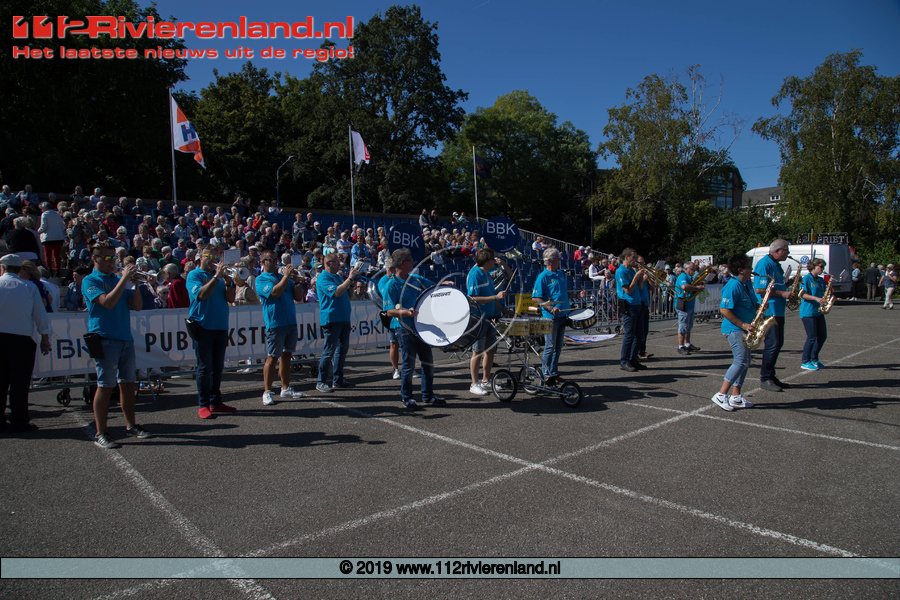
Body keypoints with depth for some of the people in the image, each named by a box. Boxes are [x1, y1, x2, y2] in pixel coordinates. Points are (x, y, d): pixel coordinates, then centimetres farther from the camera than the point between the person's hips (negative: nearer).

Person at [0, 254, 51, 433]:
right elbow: (41, 316, 2)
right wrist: (45, 339, 9)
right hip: (22, 340, -1)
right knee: (20, 383, 2)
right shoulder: (30, 287, 0)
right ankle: (18, 422, 4)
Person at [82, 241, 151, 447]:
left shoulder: (118, 279, 16)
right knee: (105, 386, -4)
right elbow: (107, 302, -18)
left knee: (127, 383, 11)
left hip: (125, 338, 6)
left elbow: (137, 306, 10)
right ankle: (100, 433, 4)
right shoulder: (90, 281, -1)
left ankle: (131, 425, 21)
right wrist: (124, 279, -15)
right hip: (105, 339, -6)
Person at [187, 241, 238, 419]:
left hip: (221, 327, 6)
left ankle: (216, 402, 18)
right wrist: (217, 276, -18)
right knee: (204, 367, -3)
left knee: (218, 367, 10)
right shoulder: (194, 275, 0)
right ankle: (203, 405, 4)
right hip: (204, 327, -6)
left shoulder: (218, 276, 16)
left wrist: (227, 280, -6)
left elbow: (231, 298, 8)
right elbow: (202, 294, -18)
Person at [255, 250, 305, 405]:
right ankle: (267, 392, 3)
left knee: (286, 355, 11)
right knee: (272, 357, -4)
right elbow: (275, 292, -19)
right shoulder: (261, 279, 0)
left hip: (291, 322, 6)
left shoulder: (283, 276, 19)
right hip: (275, 323, -6)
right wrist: (286, 276, -12)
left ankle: (286, 388, 20)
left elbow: (298, 298, 14)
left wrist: (296, 282, 0)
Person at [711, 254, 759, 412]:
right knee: (741, 361, -13)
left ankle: (735, 397, 14)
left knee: (744, 362, 9)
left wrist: (760, 306, 4)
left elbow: (751, 303, 26)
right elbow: (724, 310, -22)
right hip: (734, 328, -10)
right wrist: (742, 324, -20)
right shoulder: (733, 286, -17)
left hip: (743, 329, 10)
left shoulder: (747, 283, 13)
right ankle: (721, 395, -9)